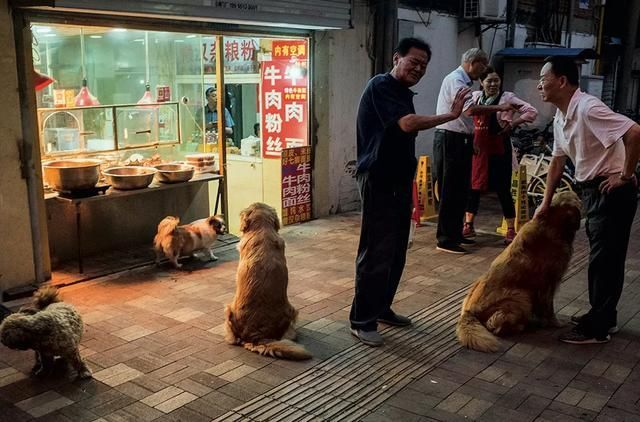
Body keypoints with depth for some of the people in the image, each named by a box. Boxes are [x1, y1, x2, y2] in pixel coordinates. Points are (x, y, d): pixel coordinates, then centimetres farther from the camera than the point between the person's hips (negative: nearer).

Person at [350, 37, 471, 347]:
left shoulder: (405, 92, 16)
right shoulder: (380, 86, -12)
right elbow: (407, 124, -24)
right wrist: (450, 115, -17)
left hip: (400, 181, 9)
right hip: (378, 182, -9)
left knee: (396, 252, 12)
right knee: (376, 254, -7)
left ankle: (381, 309, 25)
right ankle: (362, 320, 3)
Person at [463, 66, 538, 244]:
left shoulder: (507, 97, -5)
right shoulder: (475, 96, 6)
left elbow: (532, 112, -9)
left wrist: (513, 123, -18)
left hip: (498, 149, -4)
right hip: (477, 148, 4)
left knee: (503, 189, -1)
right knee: (473, 187, 9)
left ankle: (511, 230, 9)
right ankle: (468, 226, 22)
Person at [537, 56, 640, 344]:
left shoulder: (588, 108, -23)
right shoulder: (560, 118, 7)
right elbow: (557, 161, 16)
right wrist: (546, 202, 17)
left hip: (613, 191, -9)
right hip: (593, 190, 9)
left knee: (605, 260, -2)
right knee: (601, 258, 17)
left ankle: (597, 328, 7)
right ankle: (603, 317, 31)